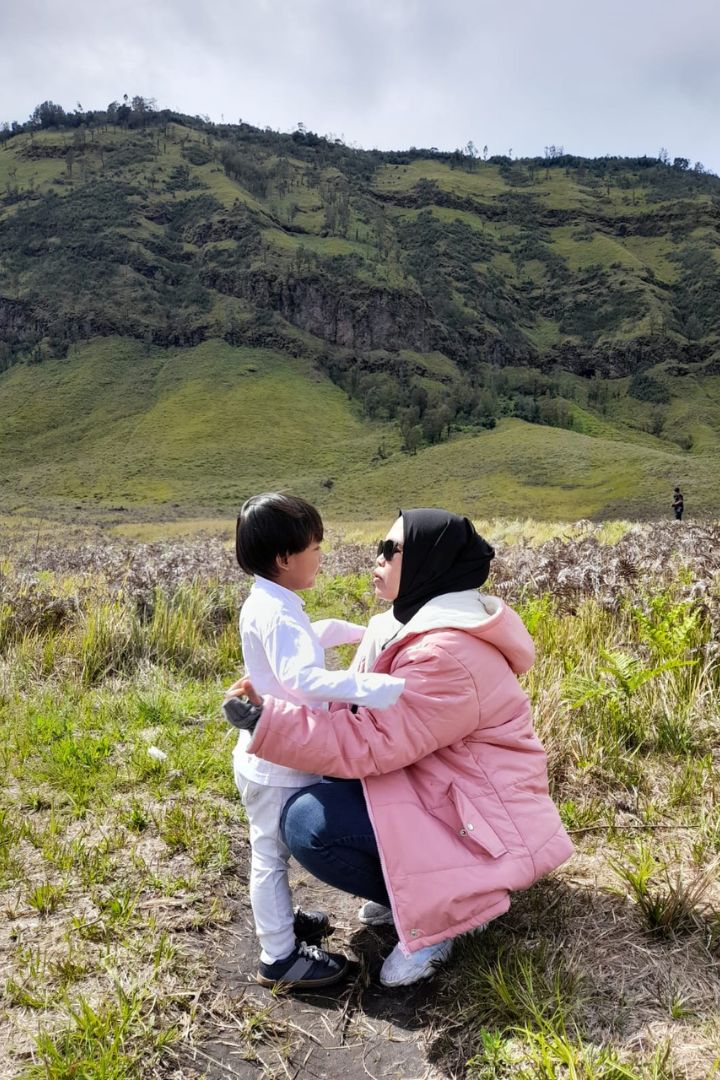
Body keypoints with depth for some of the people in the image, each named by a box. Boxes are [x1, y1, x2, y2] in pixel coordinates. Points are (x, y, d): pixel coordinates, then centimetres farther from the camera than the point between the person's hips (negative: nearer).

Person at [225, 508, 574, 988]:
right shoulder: (424, 622, 4)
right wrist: (273, 704, -10)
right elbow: (370, 712, 4)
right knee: (326, 785, 10)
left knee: (309, 822, -19)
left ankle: (438, 910, 0)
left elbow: (371, 743, -27)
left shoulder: (446, 654, -27)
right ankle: (413, 888, 15)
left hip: (478, 817, -10)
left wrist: (266, 718, -25)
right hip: (443, 787, 10)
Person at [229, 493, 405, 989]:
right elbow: (305, 678, -42)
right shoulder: (276, 614, -27)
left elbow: (310, 635, 27)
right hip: (277, 764, -10)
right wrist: (388, 688, -46)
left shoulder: (268, 606, 6)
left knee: (274, 850, 25)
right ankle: (280, 957, 22)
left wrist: (360, 632, 34)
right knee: (272, 853, 6)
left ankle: (280, 921, 44)